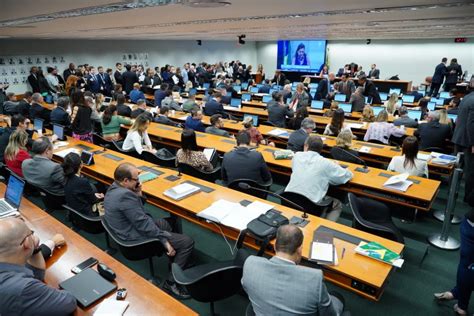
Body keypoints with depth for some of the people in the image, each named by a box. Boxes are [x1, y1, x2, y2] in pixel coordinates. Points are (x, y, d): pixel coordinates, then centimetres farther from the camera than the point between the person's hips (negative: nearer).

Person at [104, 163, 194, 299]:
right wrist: (164, 241, -18)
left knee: (164, 222, 31)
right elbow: (143, 224, -26)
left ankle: (175, 262, 37)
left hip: (128, 229, 11)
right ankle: (171, 283, 0)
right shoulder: (125, 195, -29)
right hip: (137, 238, -11)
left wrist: (138, 194, -5)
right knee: (188, 242, -9)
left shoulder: (113, 189, 3)